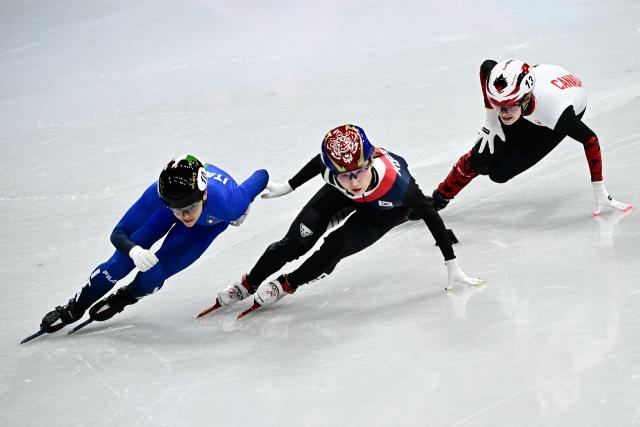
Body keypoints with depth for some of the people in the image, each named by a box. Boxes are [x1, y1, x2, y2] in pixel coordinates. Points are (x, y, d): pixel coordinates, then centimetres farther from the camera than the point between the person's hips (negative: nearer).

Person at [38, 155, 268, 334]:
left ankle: (122, 298, 22)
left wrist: (242, 211, -6)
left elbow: (262, 176, -26)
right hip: (173, 194, 1)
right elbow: (118, 234, -31)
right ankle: (72, 310, 18)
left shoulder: (227, 205, -47)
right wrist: (134, 251, -54)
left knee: (154, 275, -12)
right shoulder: (157, 193, -43)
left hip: (211, 221, -1)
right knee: (122, 261, -4)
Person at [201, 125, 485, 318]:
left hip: (384, 208, -2)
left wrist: (452, 266, -27)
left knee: (336, 246, -20)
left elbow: (430, 216, -31)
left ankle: (286, 285, 7)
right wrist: (288, 186, 4)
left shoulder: (396, 183, -46)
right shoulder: (331, 166, -40)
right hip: (343, 197, 2)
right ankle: (248, 284, 17)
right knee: (297, 241, -7)